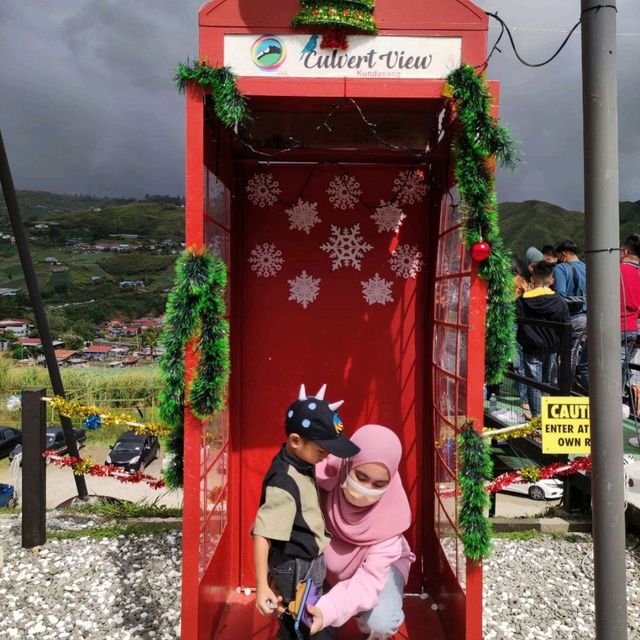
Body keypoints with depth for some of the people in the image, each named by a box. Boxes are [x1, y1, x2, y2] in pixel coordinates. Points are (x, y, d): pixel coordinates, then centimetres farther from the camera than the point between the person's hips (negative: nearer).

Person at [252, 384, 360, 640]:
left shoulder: (302, 465, -4)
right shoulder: (283, 483, -31)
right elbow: (262, 537, -29)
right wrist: (262, 587, -26)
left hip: (312, 562, 8)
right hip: (296, 569, -8)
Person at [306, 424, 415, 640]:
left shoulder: (390, 514, -34)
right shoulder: (320, 479, -35)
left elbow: (370, 578, -36)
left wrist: (328, 610, -51)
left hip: (379, 564, -2)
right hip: (325, 565, 2)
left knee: (381, 622, -27)